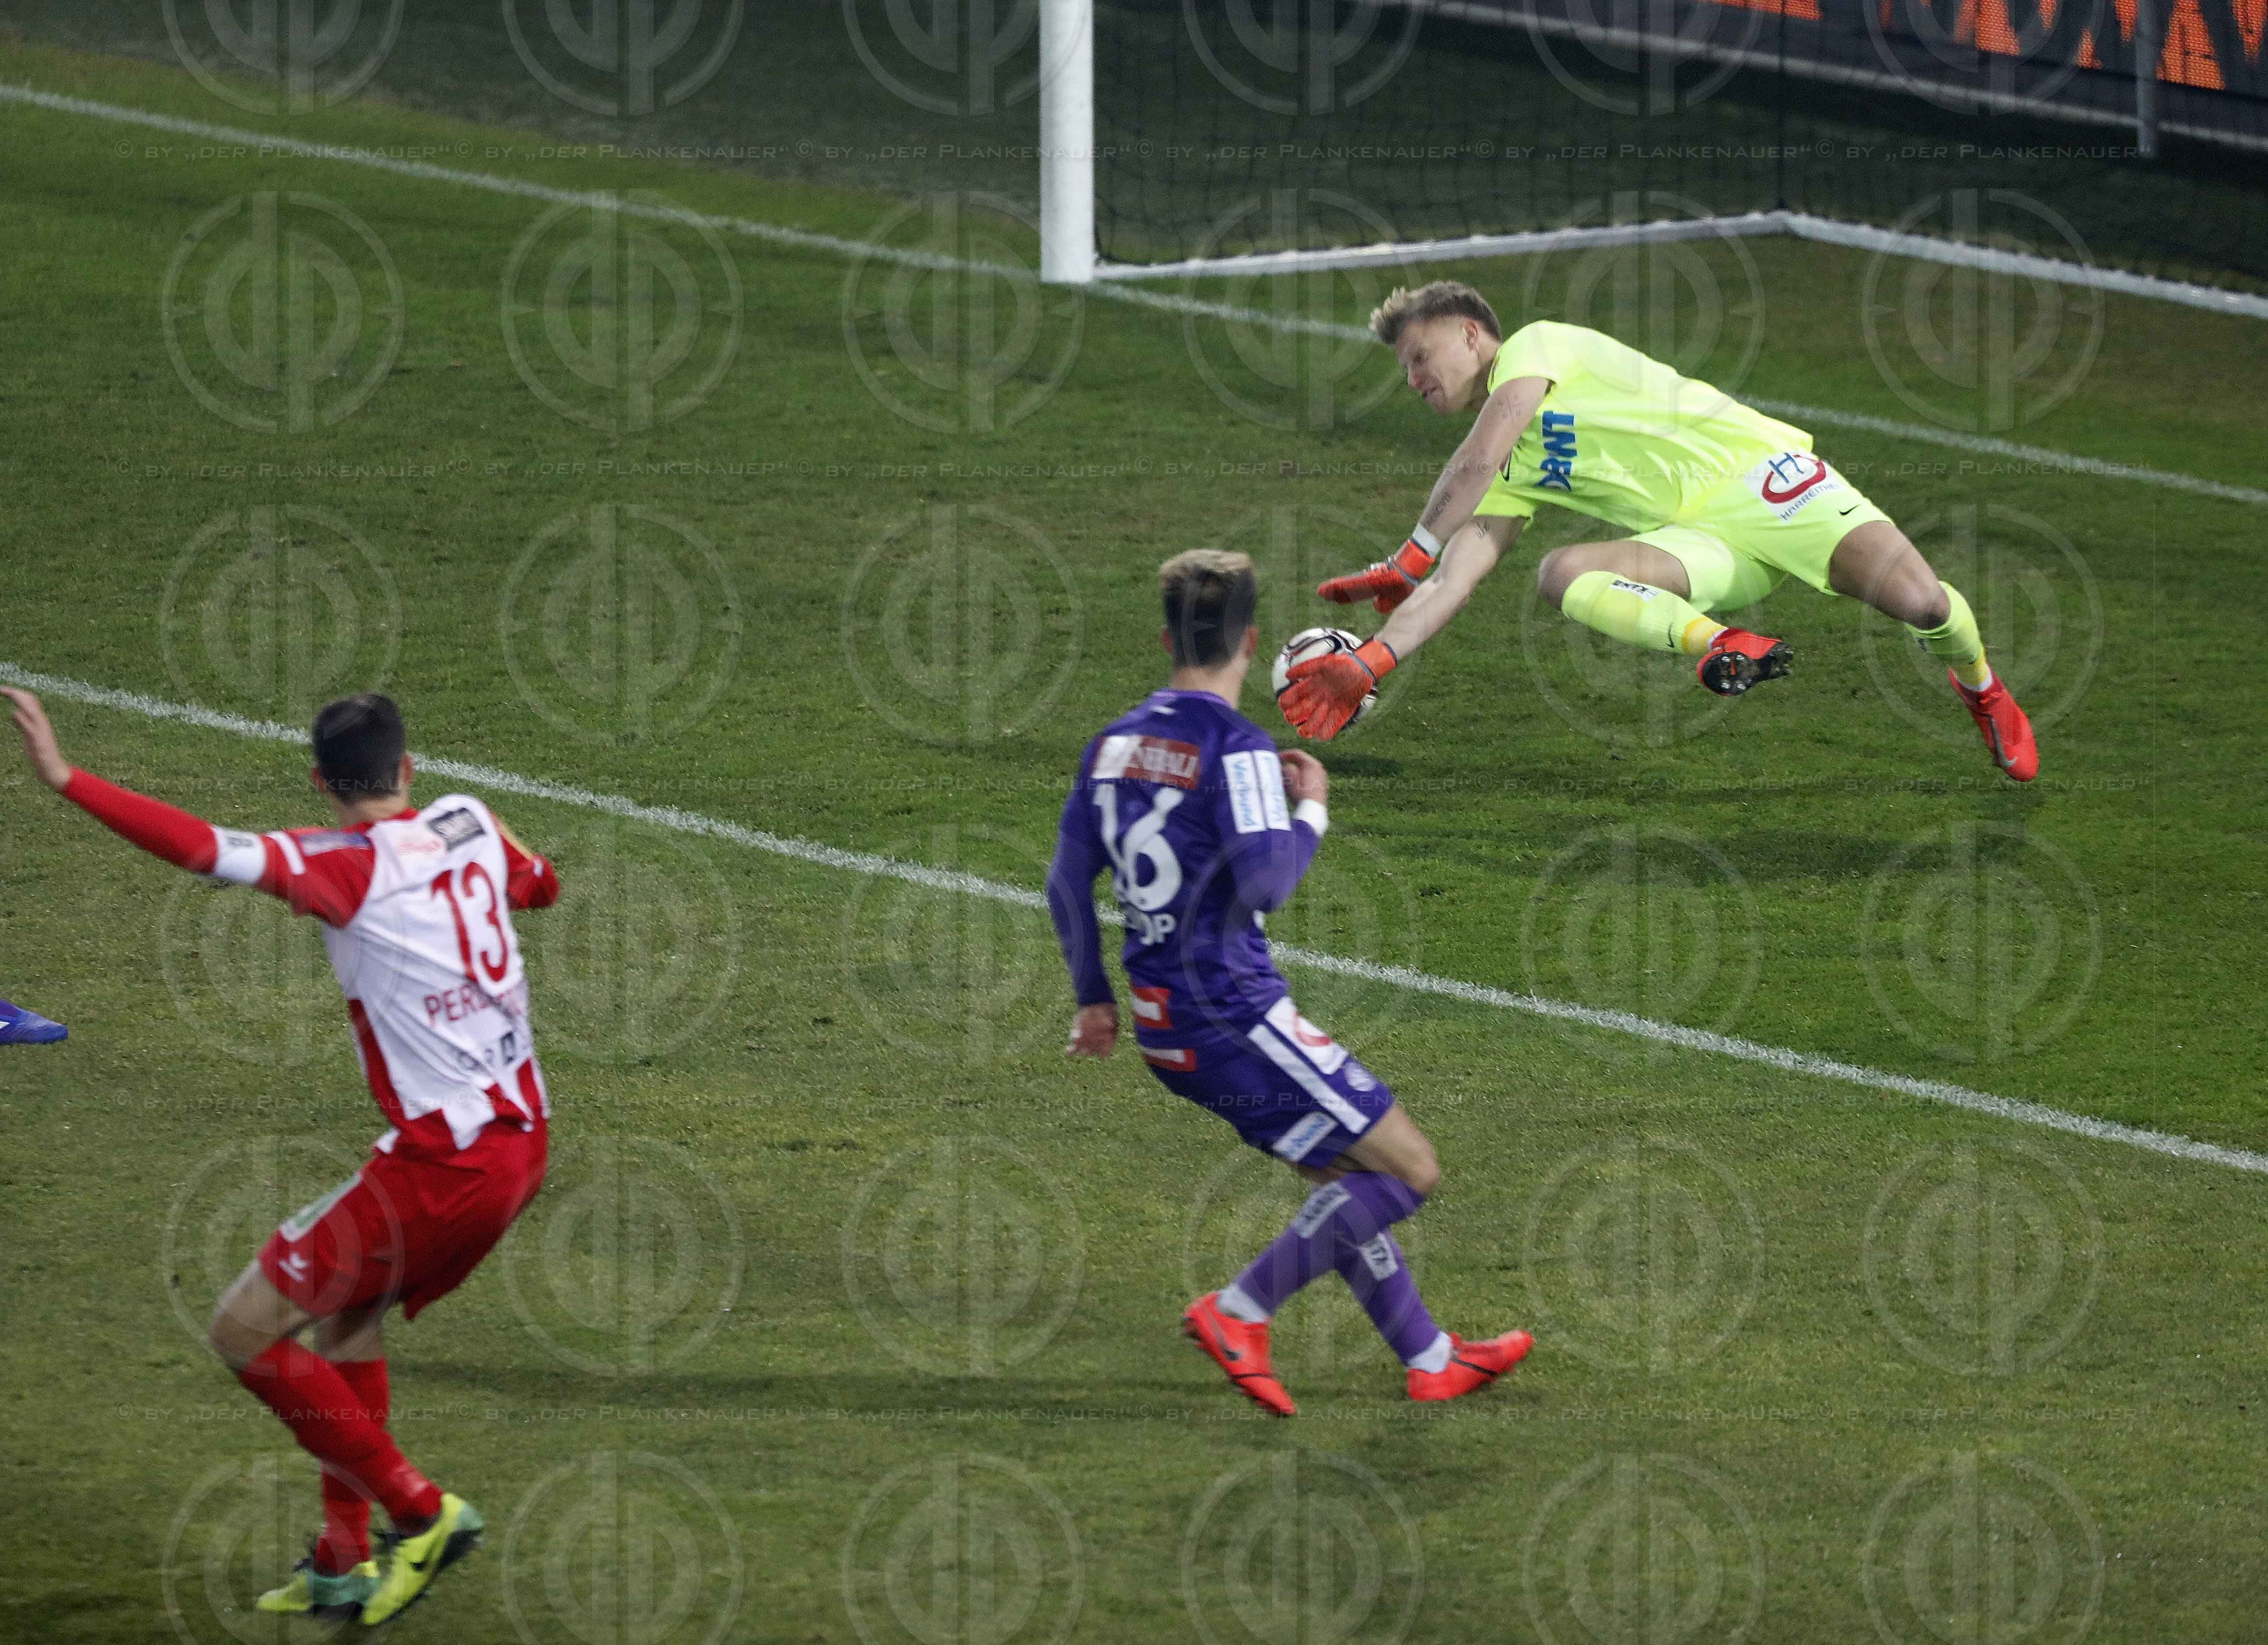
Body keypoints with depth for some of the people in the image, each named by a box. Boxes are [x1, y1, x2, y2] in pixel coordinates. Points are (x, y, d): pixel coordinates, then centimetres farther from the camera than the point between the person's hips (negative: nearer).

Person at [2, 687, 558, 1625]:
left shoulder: (350, 867, -13)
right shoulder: (468, 823, 7)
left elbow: (213, 852, -27)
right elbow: (539, 886, 29)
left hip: (441, 1162, -8)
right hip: (522, 1138, 8)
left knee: (245, 1330, 1)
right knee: (346, 1316, 26)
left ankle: (420, 1513, 1)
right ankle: (346, 1563, 24)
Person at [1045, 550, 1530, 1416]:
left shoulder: (1114, 743, 9)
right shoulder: (1236, 747, -15)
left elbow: (1068, 881, 13)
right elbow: (1265, 883, -24)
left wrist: (1094, 998, 25)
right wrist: (1313, 811, -6)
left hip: (1165, 1025, 9)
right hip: (1233, 1013, -9)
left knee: (1350, 1174, 20)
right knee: (1407, 1169, -1)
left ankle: (1431, 1359, 22)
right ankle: (1241, 1312, -7)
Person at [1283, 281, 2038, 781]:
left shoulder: (1535, 346, 0)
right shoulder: (1512, 477, 20)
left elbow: (1478, 462, -12)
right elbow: (1456, 577, 11)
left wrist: (1405, 563, -6)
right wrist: (1367, 665, -1)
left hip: (1756, 475, -7)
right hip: (1700, 543, 7)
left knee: (1919, 603, -25)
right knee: (1564, 573, -22)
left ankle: (1979, 685, 8)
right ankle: (1713, 643, -37)